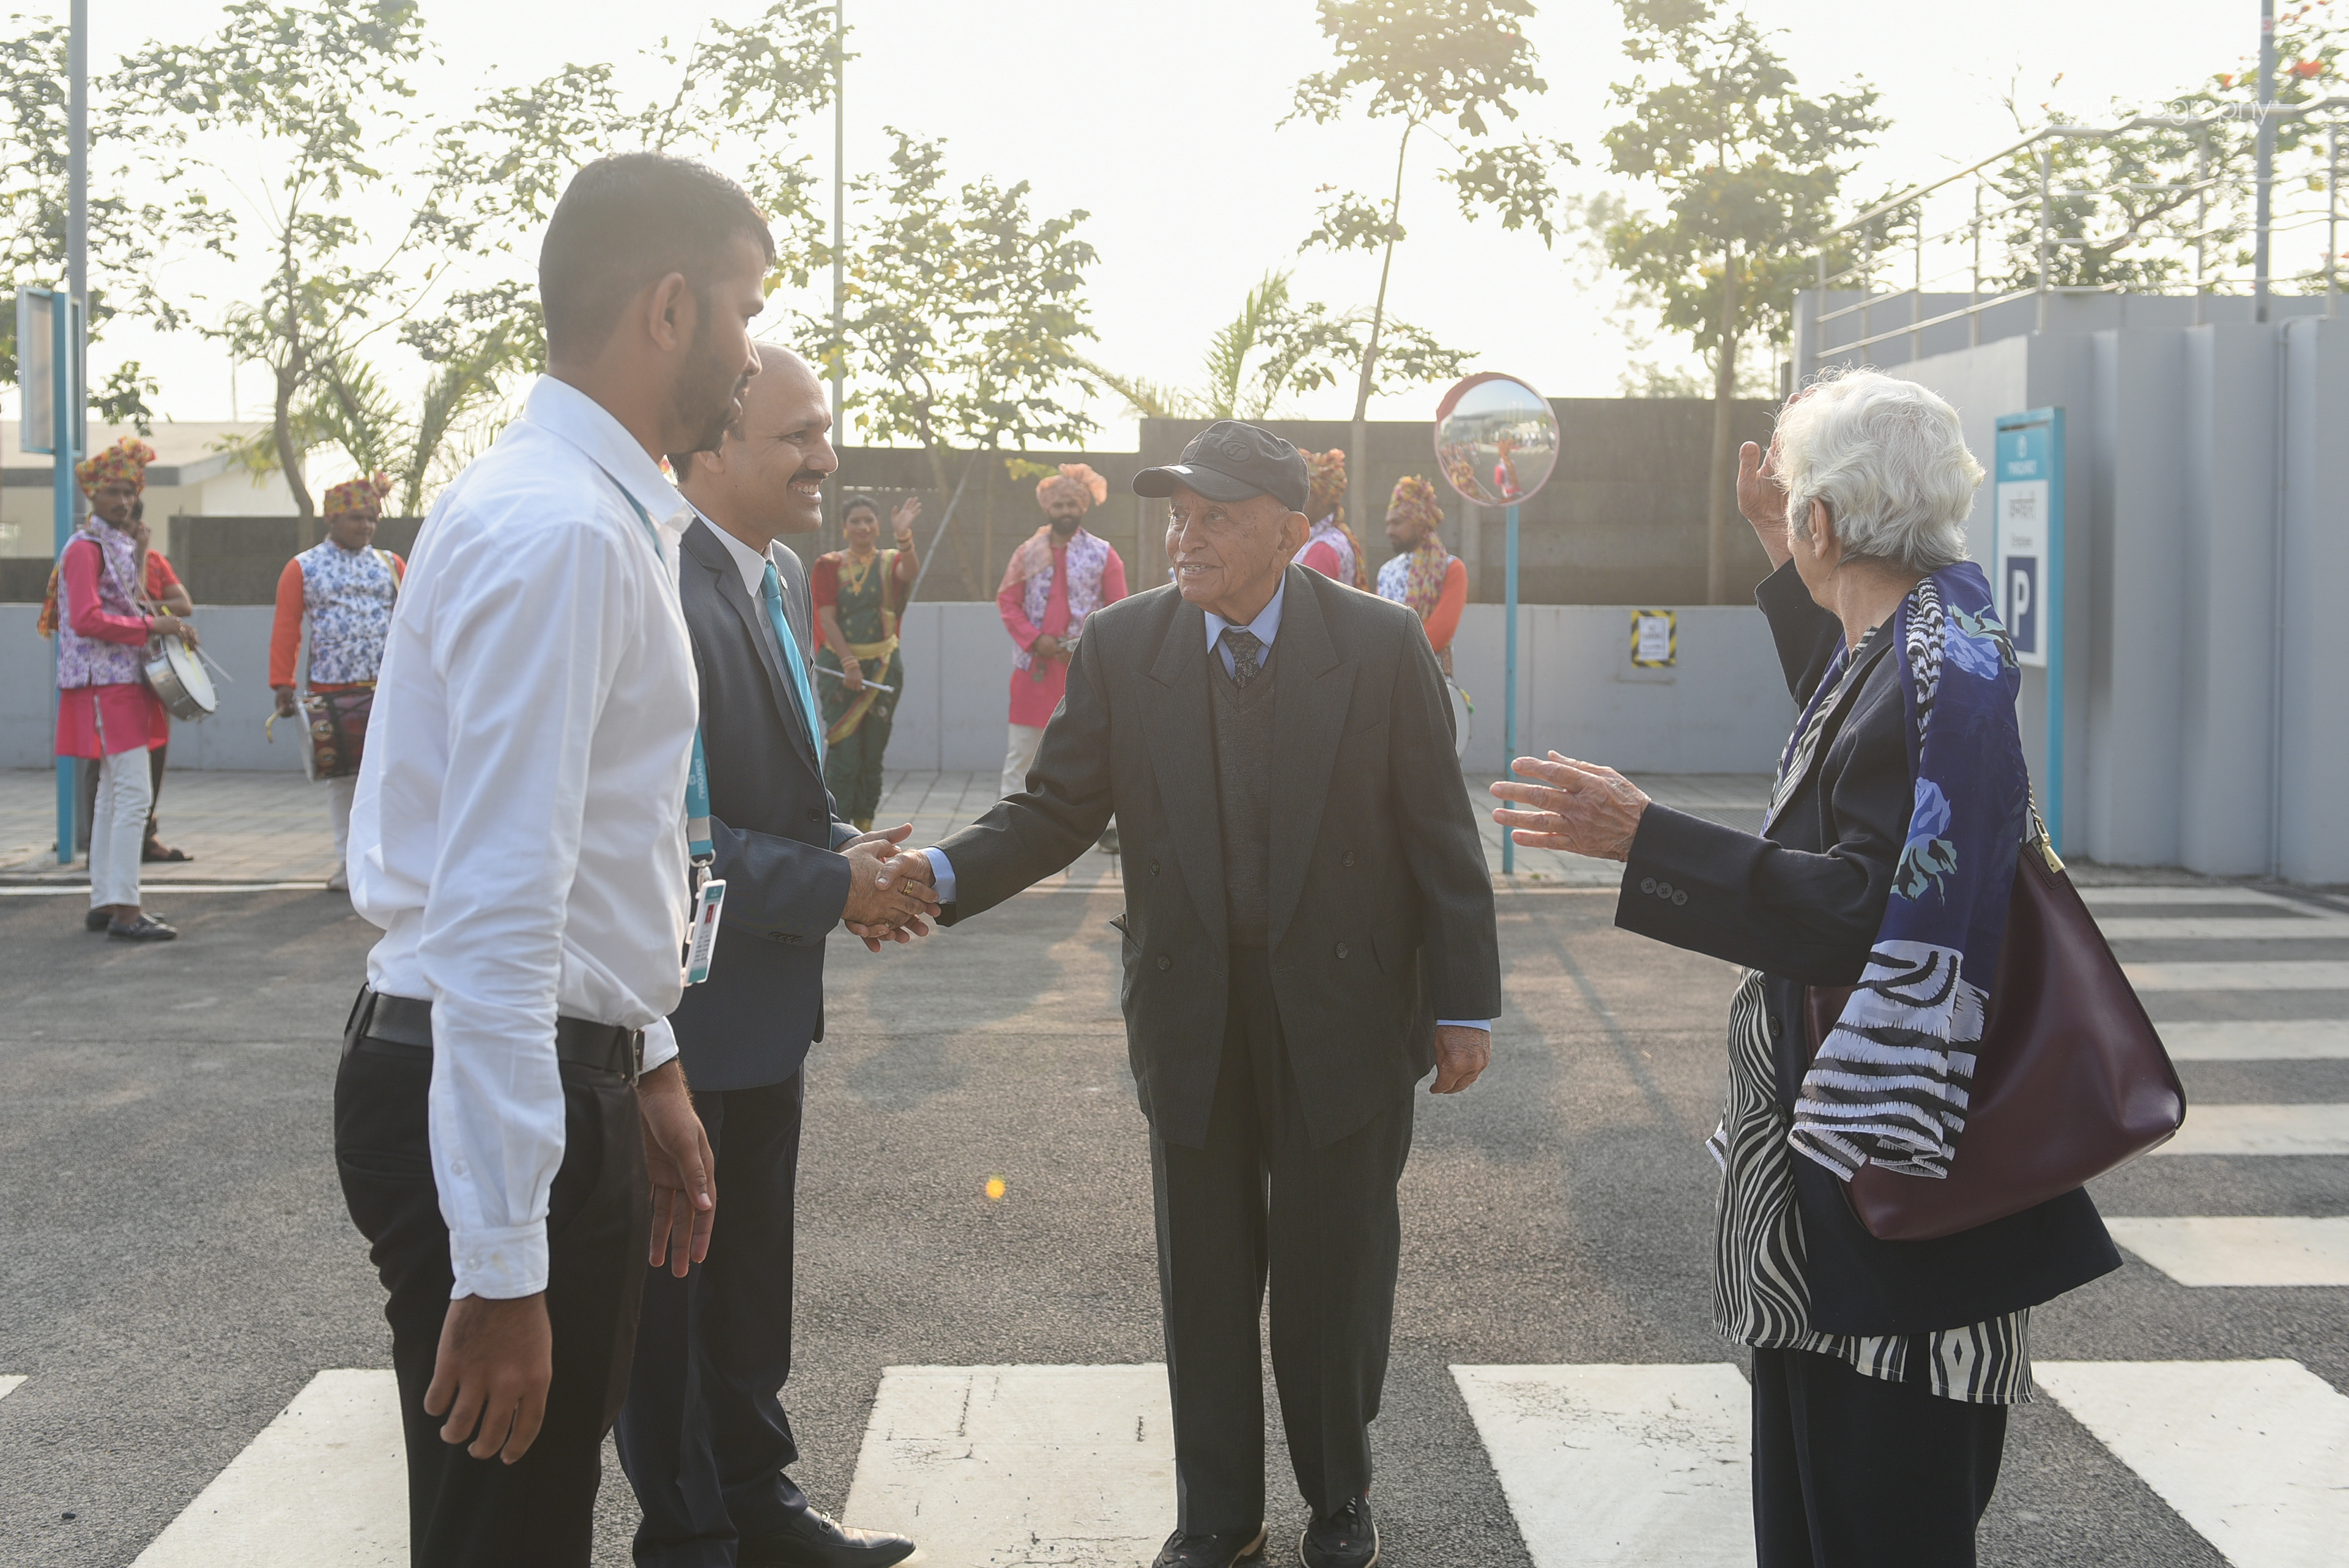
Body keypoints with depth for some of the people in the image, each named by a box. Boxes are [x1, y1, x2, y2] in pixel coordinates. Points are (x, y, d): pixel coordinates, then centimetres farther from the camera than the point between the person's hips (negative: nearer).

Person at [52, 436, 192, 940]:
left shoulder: (123, 544, 18)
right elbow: (86, 619, -20)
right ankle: (124, 908, -14)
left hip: (126, 681, 10)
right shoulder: (86, 546, -11)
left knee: (113, 795, 12)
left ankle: (103, 904, 16)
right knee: (134, 793, -14)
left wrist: (168, 625, 8)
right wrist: (152, 625, -19)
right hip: (106, 682, -10)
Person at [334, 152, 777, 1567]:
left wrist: (647, 1068, 23)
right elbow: (495, 915, -25)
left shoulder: (608, 516, 12)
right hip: (491, 1092, -10)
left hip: (574, 1074, 10)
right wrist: (499, 1267, -25)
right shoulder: (561, 532, -20)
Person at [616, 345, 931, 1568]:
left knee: (752, 1269, 21)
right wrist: (832, 886, -22)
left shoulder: (780, 574, 8)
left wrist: (851, 856, 0)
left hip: (763, 1000, 9)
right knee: (667, 1277, 9)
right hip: (674, 1001, -9)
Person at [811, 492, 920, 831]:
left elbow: (910, 572, -18)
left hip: (883, 666, 2)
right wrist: (849, 663, -15)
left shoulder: (890, 561, 7)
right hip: (839, 666, -2)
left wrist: (904, 536, -37)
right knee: (843, 751, -10)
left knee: (873, 752, 4)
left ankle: (864, 826, 12)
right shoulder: (829, 565, 4)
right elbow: (827, 618, -5)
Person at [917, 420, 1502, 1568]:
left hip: (1343, 1018, -2)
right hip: (1192, 1020, 2)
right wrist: (942, 875, -21)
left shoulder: (1382, 645, -9)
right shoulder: (1121, 647, -4)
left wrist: (1465, 1004, -5)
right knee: (1204, 1277, 13)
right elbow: (1056, 810, -3)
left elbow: (1439, 835, -5)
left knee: (1335, 1269, 10)